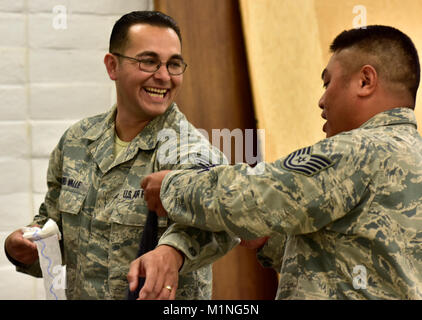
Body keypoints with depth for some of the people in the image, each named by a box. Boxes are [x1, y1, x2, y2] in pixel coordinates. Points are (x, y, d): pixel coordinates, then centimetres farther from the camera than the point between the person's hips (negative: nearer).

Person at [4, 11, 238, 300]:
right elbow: (54, 220, 13)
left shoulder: (192, 153, -20)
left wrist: (171, 251, -60)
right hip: (78, 293, 5)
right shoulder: (77, 141, -1)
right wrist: (22, 248, -7)